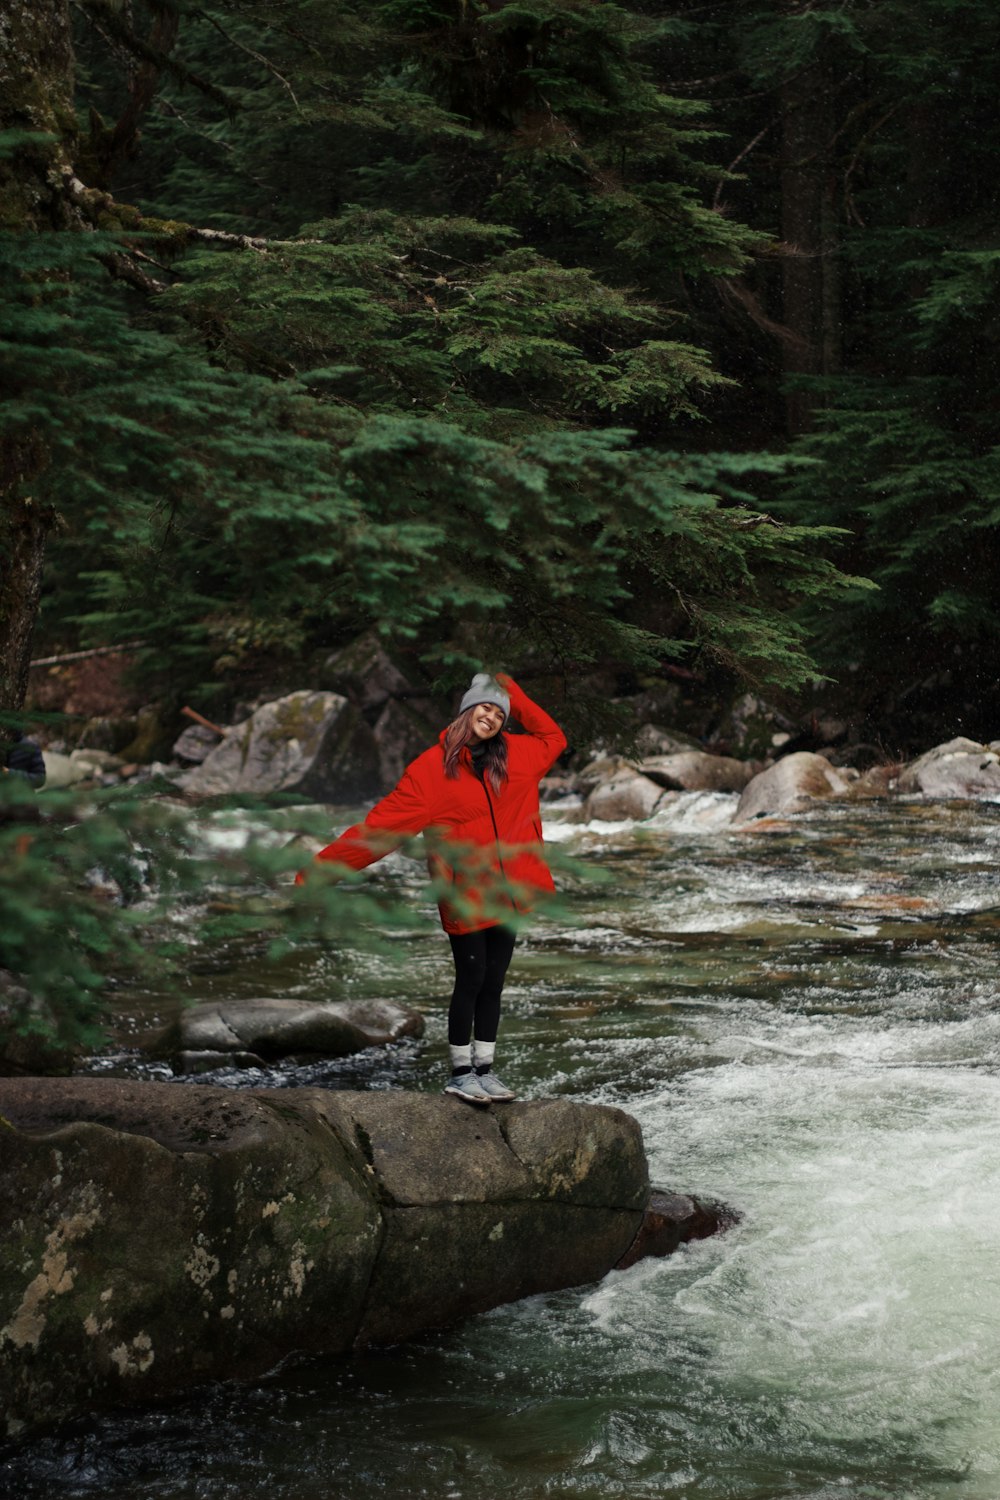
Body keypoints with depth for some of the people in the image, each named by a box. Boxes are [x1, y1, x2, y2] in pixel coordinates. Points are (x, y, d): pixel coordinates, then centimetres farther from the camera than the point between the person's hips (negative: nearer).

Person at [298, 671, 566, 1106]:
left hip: (504, 895, 5)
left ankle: (484, 1070, 18)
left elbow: (552, 737, 28)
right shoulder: (432, 768, -8)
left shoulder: (516, 756, 9)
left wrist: (515, 695, 14)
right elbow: (384, 823, -10)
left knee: (493, 984, 9)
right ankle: (460, 1073, 11)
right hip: (465, 897, -5)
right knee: (471, 981, -1)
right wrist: (325, 863, -14)